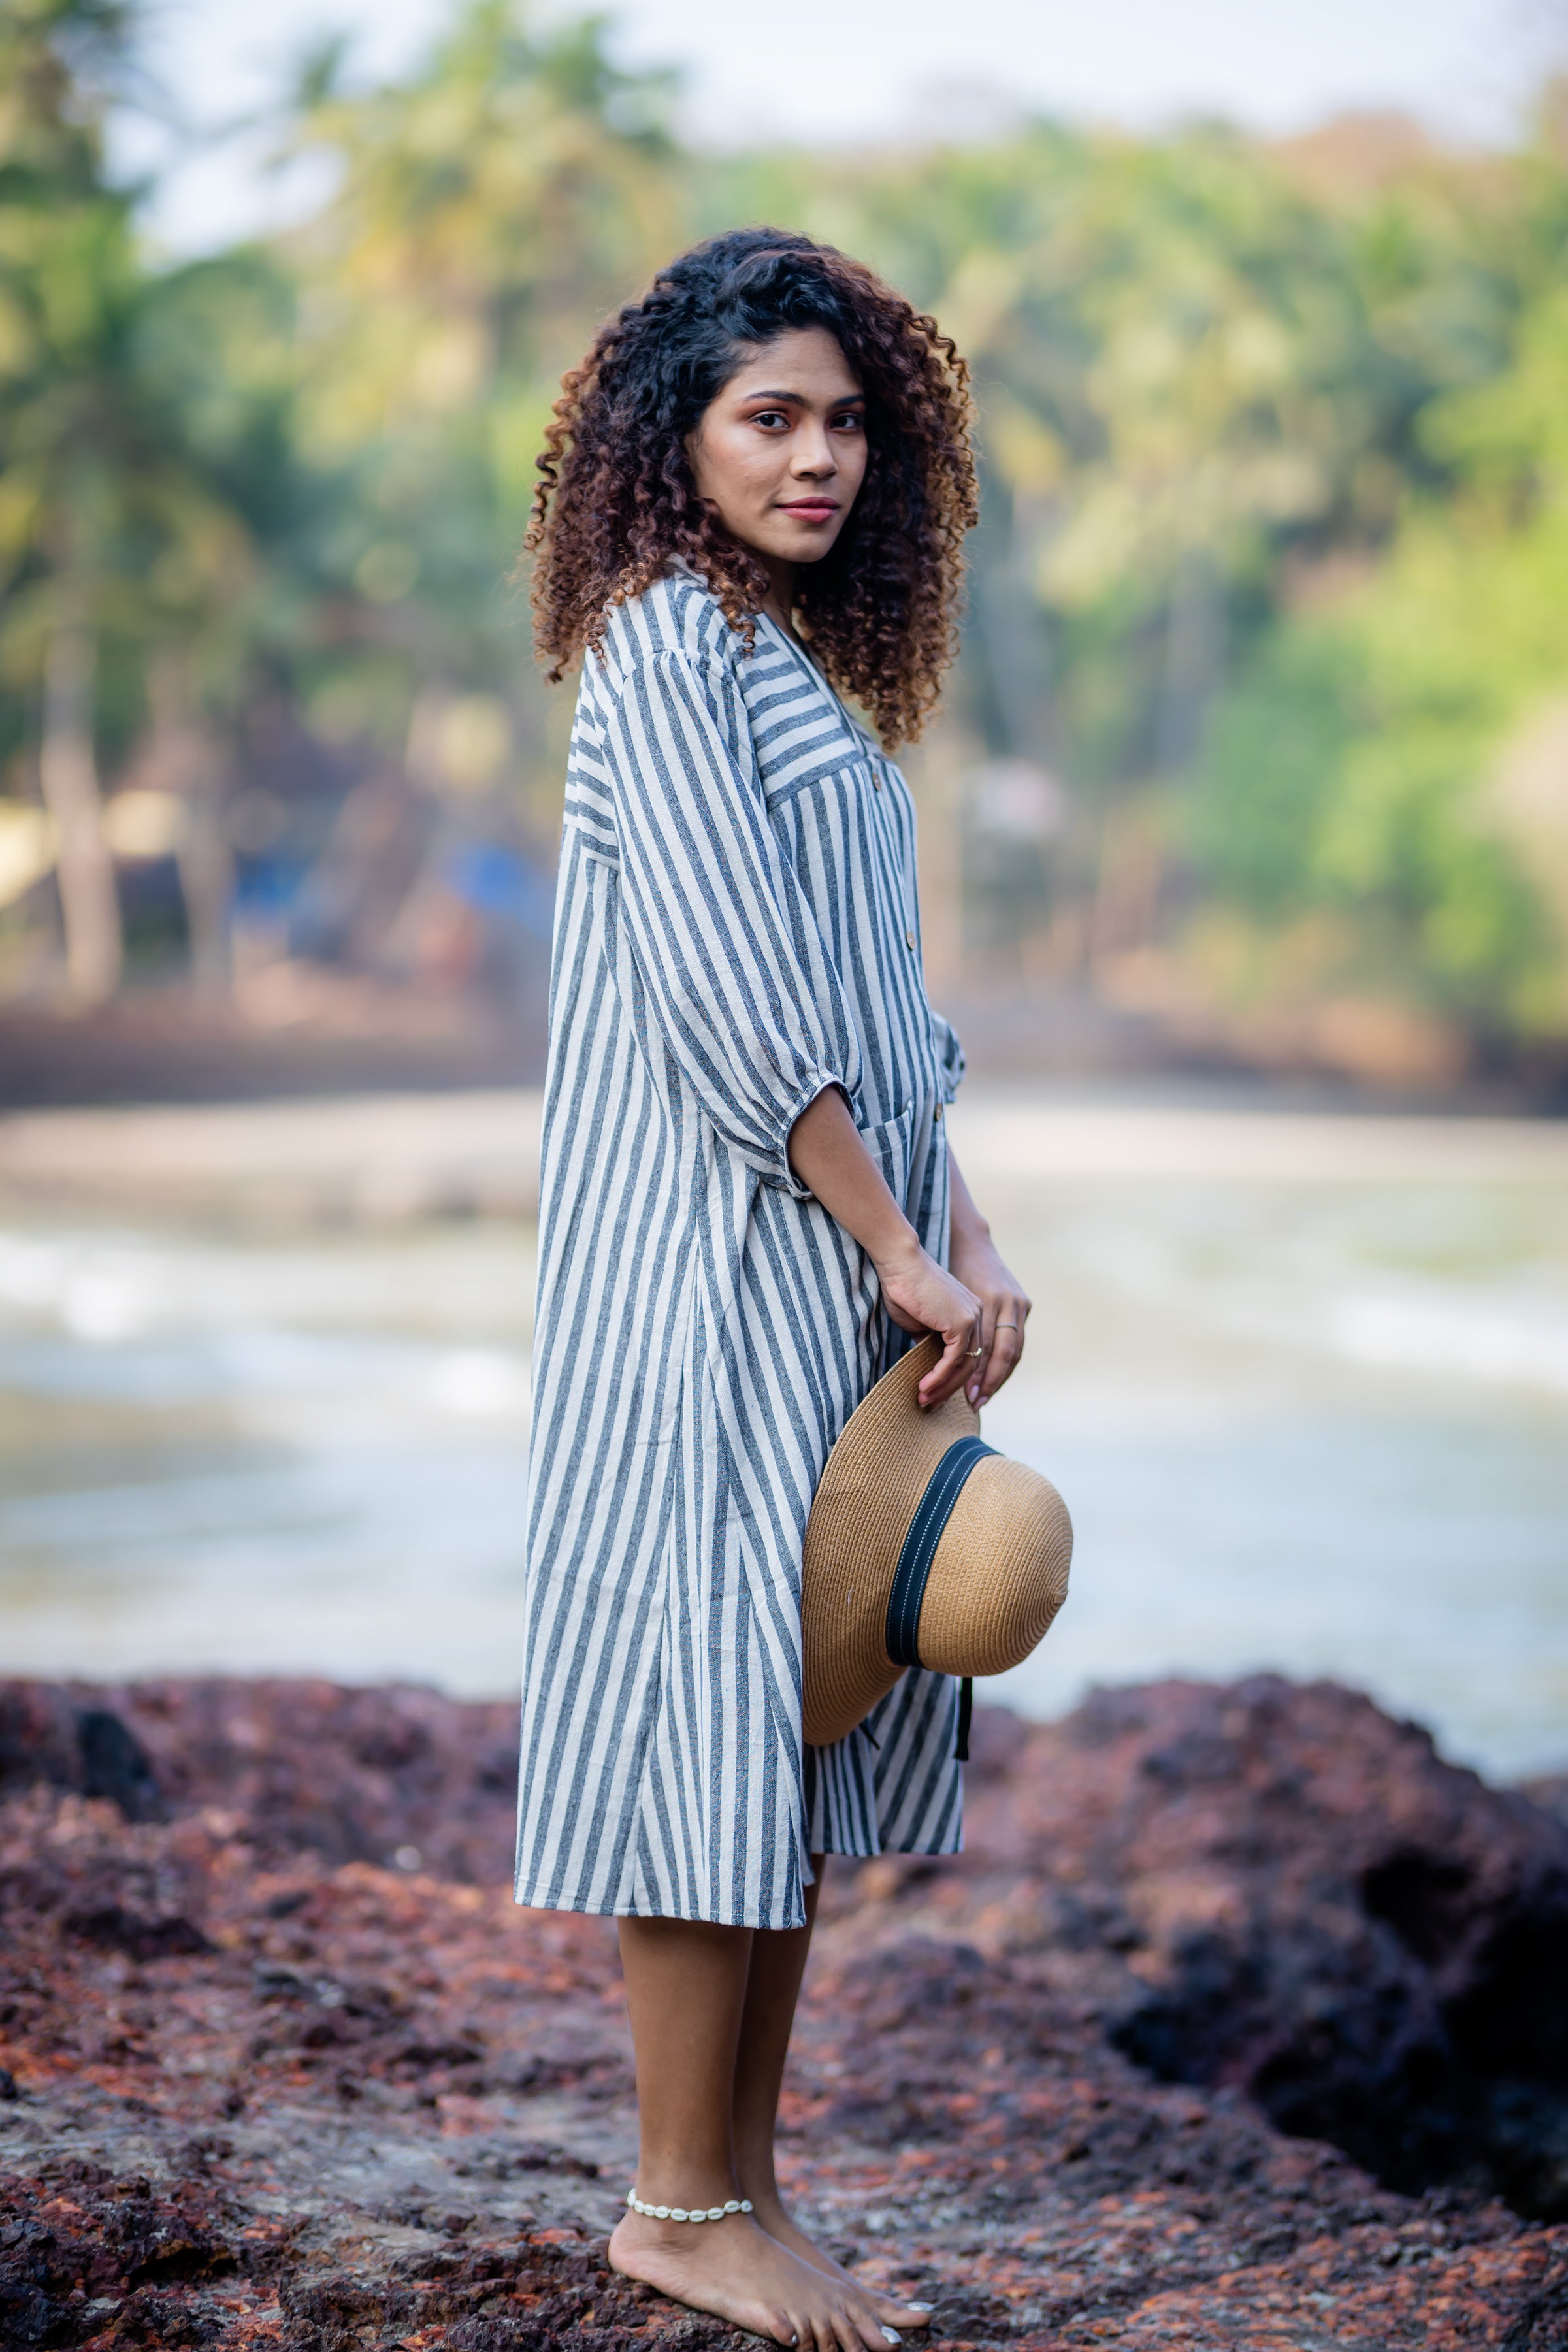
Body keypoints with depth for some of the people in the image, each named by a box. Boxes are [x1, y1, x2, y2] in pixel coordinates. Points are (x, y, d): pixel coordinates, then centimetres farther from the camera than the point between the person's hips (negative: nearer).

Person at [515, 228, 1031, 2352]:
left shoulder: (817, 664, 18)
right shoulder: (664, 648, -9)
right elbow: (737, 1006, -16)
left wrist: (972, 1246, 5)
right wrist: (903, 1256, -15)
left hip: (849, 1276, 9)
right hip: (717, 1272, -9)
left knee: (804, 1729, 9)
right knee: (720, 1700, -6)